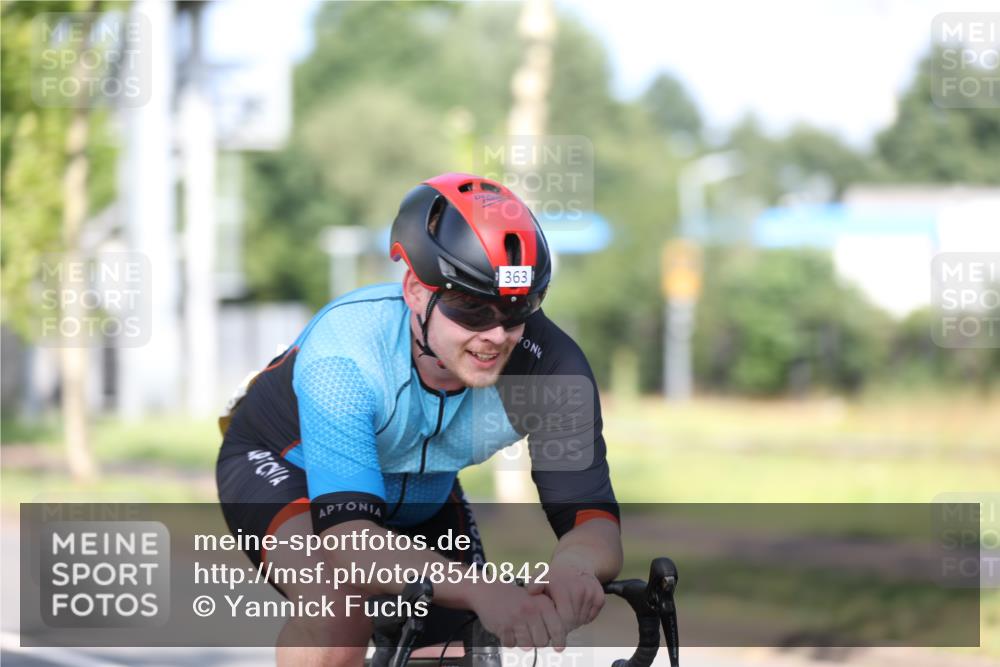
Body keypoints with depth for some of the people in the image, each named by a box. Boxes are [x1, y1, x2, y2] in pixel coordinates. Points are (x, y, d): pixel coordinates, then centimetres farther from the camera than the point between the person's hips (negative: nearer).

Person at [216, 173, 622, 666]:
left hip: (419, 496, 5)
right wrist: (482, 592, -68)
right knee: (343, 600, -35)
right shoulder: (344, 352, -41)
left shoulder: (548, 364, -31)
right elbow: (347, 536, -51)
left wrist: (572, 569, -60)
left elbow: (593, 518, -34)